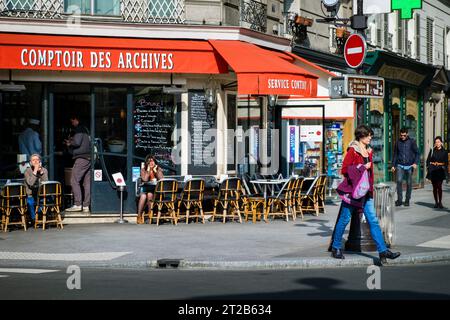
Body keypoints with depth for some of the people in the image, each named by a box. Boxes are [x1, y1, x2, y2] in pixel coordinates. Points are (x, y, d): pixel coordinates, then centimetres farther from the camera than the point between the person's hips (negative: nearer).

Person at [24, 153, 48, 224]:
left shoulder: (44, 170, 6)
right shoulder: (28, 171, -1)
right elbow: (30, 183, -19)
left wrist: (41, 172, -18)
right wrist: (35, 171, -21)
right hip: (31, 195, -2)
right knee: (30, 203, -33)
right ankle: (34, 220, -12)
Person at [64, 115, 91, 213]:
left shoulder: (79, 129, -5)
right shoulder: (85, 129, 23)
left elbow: (77, 142, -15)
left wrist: (69, 143, 5)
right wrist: (69, 144, 17)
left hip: (82, 158, -9)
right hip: (89, 158, 9)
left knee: (74, 181, -8)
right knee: (87, 182, 5)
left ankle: (77, 204, -13)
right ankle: (86, 206, 3)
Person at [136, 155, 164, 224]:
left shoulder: (158, 169, 7)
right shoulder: (143, 170, 4)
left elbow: (161, 179, -8)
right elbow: (145, 179, -12)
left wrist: (155, 171, -10)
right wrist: (148, 170, -11)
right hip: (146, 189, 0)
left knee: (150, 194, -34)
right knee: (143, 196, -33)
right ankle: (139, 216, -29)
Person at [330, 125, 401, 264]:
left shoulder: (368, 151, 13)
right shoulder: (352, 150, -9)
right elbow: (344, 169, -13)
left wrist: (371, 187, 12)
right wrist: (362, 167, -14)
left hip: (366, 191, 7)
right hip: (352, 189, -7)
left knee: (373, 220, 1)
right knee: (344, 219, 4)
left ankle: (383, 250, -3)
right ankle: (336, 248, 18)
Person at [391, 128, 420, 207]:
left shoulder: (412, 142, 0)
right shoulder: (398, 142, 7)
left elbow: (417, 153, -1)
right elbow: (395, 154, 16)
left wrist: (415, 163, -15)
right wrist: (393, 165, 13)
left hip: (409, 166, -1)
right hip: (400, 166, 1)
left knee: (409, 183, 4)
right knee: (399, 181, -17)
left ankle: (407, 200, 16)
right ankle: (399, 200, -12)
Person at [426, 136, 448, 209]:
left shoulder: (444, 151, 3)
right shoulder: (432, 150, 6)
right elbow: (428, 160, 7)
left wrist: (446, 172, -3)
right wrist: (428, 169, -4)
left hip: (440, 170, -1)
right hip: (433, 170, 2)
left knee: (439, 186, -11)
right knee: (435, 187, 5)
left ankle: (440, 202, -5)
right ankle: (436, 202, 12)